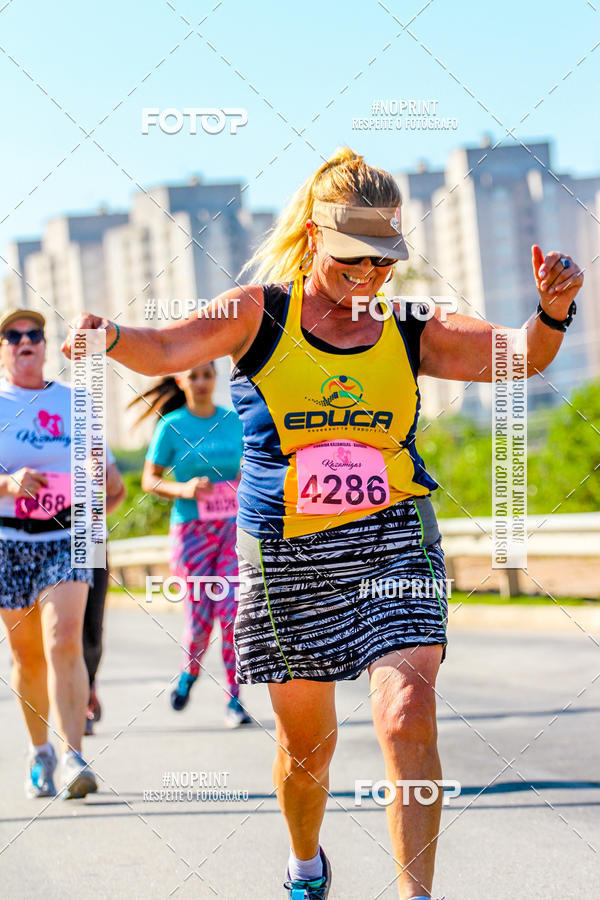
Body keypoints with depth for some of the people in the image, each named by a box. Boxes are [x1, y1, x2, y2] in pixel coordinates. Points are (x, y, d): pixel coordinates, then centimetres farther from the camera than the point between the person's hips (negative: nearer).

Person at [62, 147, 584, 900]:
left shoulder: (410, 335, 4)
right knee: (306, 740, 11)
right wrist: (111, 336, -31)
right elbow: (166, 351, -9)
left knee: (408, 718, -19)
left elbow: (521, 357, -2)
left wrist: (553, 309, -23)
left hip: (392, 541, 0)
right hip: (288, 553, 0)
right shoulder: (262, 314, 1)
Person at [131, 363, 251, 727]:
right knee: (200, 617, -1)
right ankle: (189, 672, 31)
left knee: (232, 612, -9)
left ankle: (234, 700, -3)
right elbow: (149, 480, -1)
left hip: (233, 528, 2)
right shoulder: (172, 426, -2)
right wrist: (184, 489, -18)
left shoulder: (233, 421, 6)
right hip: (191, 530, -2)